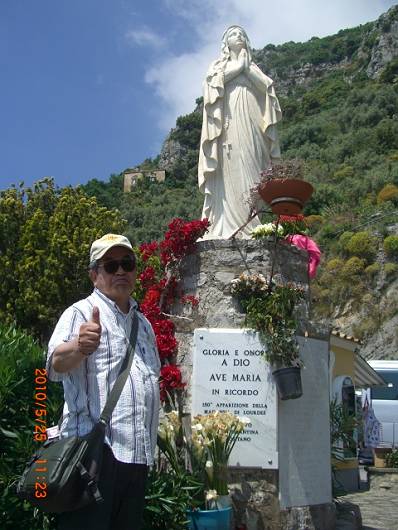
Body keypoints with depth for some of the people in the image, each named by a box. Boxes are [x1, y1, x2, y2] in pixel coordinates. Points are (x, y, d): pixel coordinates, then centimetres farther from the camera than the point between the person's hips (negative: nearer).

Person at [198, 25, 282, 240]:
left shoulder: (252, 67, 27)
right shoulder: (219, 65, 21)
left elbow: (266, 86, 9)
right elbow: (216, 80, -2)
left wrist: (247, 66, 6)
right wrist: (240, 65, 6)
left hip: (250, 124, 3)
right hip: (229, 122, -3)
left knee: (250, 172, -8)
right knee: (230, 172, -16)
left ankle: (252, 226, -14)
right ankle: (228, 227, -22)